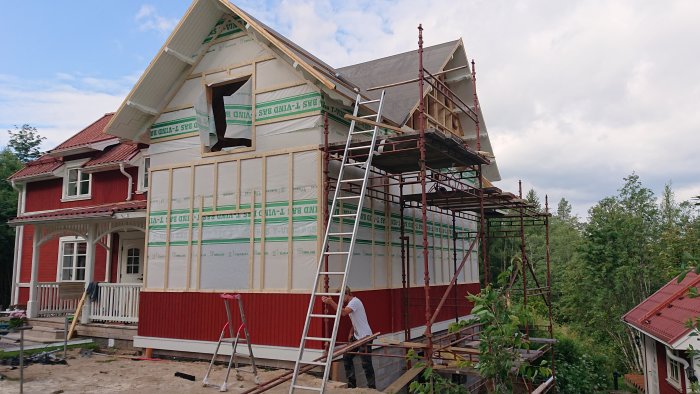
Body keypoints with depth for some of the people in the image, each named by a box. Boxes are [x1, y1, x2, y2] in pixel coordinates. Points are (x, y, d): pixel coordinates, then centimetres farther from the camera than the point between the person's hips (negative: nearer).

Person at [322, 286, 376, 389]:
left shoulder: (355, 301, -18)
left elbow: (343, 312, -35)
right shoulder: (350, 303, 13)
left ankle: (372, 387, 5)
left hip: (365, 337, -10)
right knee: (346, 357, 12)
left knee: (366, 363, -6)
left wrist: (331, 302, -41)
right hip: (356, 336, 10)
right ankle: (352, 384, 21)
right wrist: (351, 333, 13)